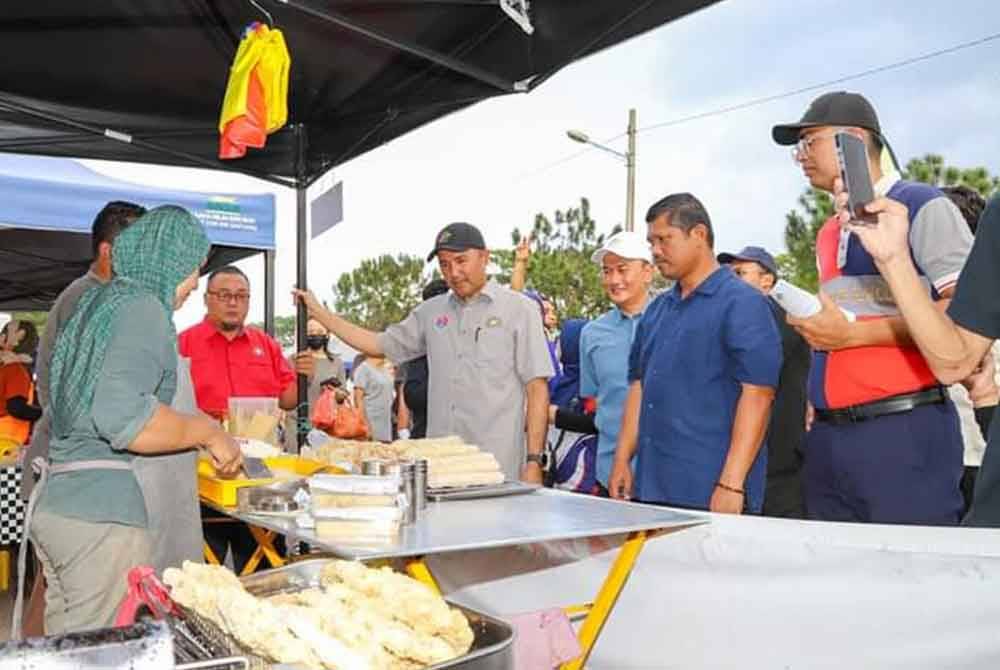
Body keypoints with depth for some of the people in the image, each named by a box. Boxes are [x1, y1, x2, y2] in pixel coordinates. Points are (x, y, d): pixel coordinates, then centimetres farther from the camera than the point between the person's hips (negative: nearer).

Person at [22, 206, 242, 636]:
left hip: (53, 500, 9)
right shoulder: (144, 309, -11)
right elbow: (122, 415, -25)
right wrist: (207, 431, -13)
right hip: (100, 511, -9)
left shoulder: (96, 302, 17)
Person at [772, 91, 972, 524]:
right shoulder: (827, 235, 19)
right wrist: (818, 399, 11)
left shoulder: (922, 206, -4)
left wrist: (853, 334, -15)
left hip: (903, 431, -7)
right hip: (828, 436, 7)